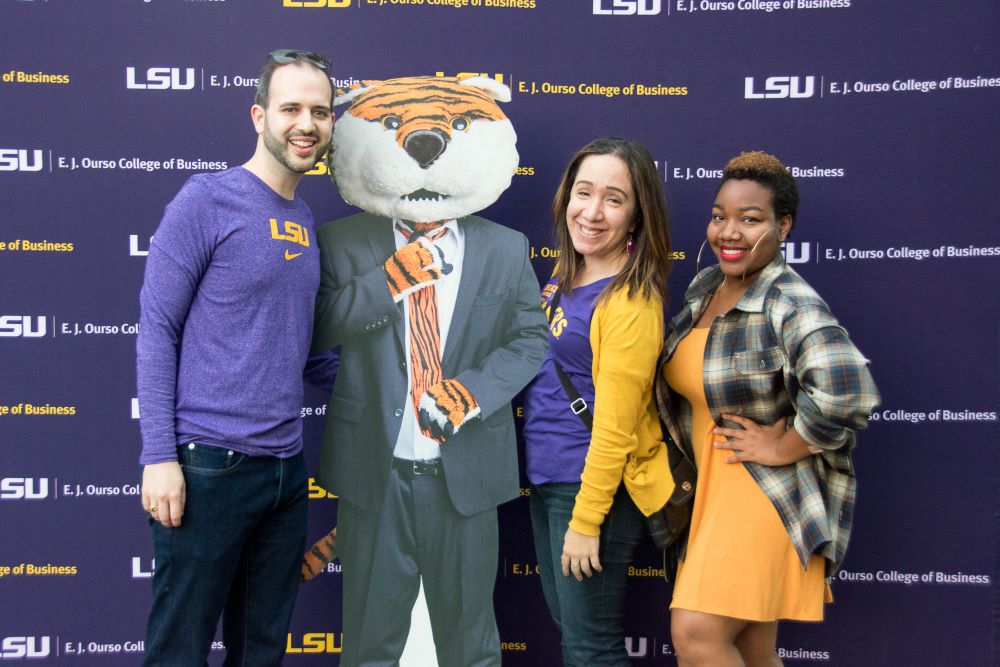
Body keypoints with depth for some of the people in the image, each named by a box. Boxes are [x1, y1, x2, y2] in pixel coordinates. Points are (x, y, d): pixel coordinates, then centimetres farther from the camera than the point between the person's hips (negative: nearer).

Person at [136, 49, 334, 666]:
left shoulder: (305, 219, 12)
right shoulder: (207, 199, -8)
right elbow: (157, 330, -9)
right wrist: (159, 457, -15)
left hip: (286, 467, 7)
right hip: (209, 465, -6)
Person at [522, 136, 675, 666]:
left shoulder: (631, 302, -20)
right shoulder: (565, 275, 6)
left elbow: (614, 426, -21)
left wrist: (586, 522, -18)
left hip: (597, 485, -8)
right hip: (545, 478, 9)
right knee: (566, 624, 22)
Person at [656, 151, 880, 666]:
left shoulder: (789, 304, -19)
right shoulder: (703, 286, 7)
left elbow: (847, 390, -36)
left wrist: (784, 447, -24)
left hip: (767, 493, -8)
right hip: (714, 486, 8)